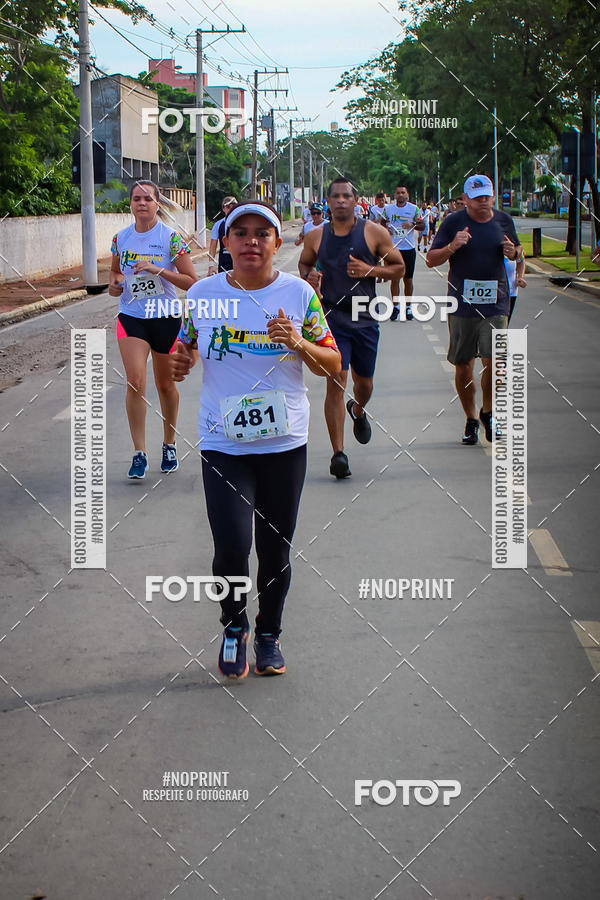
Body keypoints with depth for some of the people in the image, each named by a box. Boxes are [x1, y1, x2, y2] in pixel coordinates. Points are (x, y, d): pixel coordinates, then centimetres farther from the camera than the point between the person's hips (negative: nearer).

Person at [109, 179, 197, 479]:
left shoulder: (171, 237, -7)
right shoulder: (121, 238, 3)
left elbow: (191, 281, -9)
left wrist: (157, 269, -21)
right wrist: (114, 283, -2)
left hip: (166, 318, -1)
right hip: (131, 317, 2)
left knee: (165, 385, 11)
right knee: (135, 381, -13)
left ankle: (169, 445, 31)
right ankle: (139, 453, -7)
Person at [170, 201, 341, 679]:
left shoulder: (299, 294, 0)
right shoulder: (203, 294, 0)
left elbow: (332, 365, 4)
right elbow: (187, 348, 14)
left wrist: (300, 344, -16)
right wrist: (182, 362, -9)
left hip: (285, 443, 1)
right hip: (223, 444, -1)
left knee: (276, 551, 9)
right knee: (232, 547, -14)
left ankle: (269, 633, 33)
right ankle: (234, 625, 15)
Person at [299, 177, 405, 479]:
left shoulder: (374, 233, -1)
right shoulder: (316, 237, 3)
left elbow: (398, 267, 5)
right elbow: (304, 263, 20)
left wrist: (370, 270, -13)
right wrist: (309, 276, -3)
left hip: (365, 318, 1)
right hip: (331, 317, -1)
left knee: (363, 382, 14)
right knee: (336, 382, -11)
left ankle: (357, 411, 53)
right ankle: (338, 453, -7)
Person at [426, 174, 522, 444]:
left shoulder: (503, 221, 7)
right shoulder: (453, 222, -2)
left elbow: (517, 249, 23)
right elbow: (431, 260, 0)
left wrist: (513, 252, -2)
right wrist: (452, 247, -19)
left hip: (495, 303, 1)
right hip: (461, 304, -1)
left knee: (493, 363, -11)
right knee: (463, 366, 5)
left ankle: (487, 412, 14)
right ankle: (470, 419, 23)